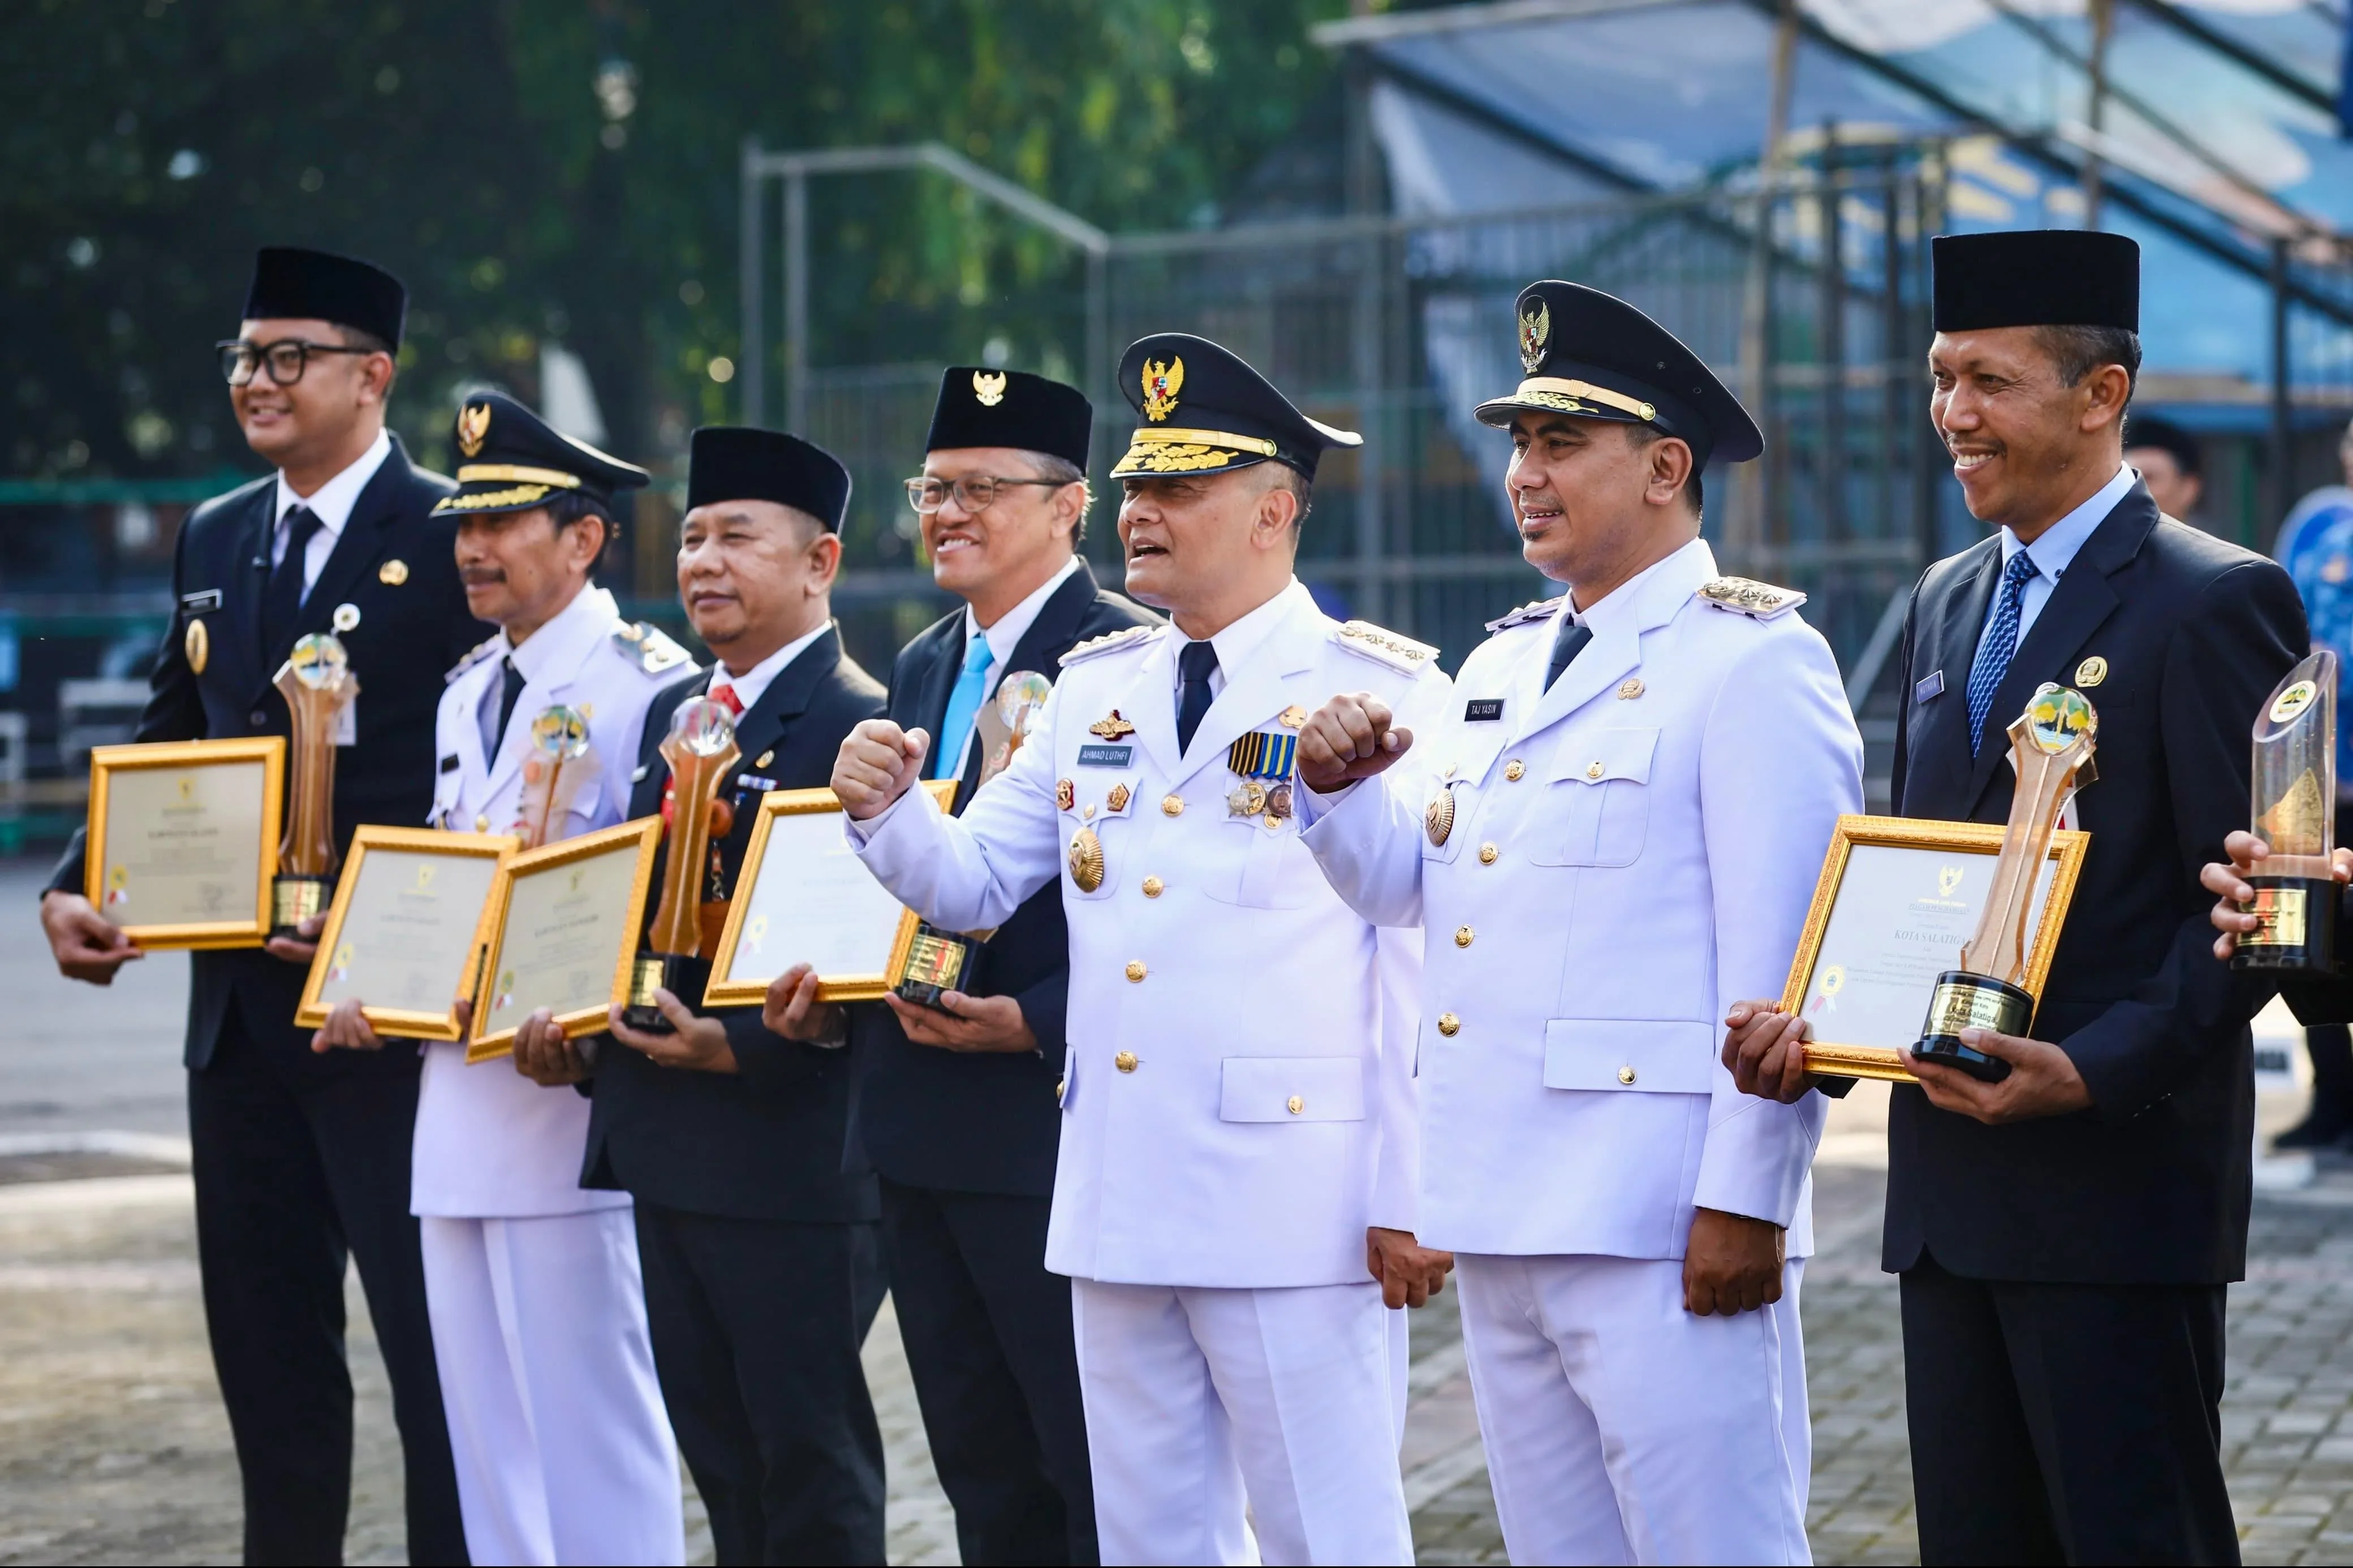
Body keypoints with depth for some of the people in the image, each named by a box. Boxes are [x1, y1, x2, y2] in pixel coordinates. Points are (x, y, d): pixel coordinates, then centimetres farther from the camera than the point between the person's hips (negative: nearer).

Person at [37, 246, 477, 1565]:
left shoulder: (451, 538, -8)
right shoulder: (216, 540, 14)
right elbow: (167, 752, 18)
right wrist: (78, 891, 3)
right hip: (240, 1005, 7)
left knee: (433, 1346, -1)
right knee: (266, 1346, 13)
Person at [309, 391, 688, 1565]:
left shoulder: (644, 684, -10)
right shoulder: (466, 695, 17)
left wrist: (574, 1019, -23)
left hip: (565, 1104, -8)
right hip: (458, 1105, 9)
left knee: (589, 1422, -4)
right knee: (484, 1423, 12)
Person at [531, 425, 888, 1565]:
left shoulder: (860, 725, -11)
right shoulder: (671, 714, 16)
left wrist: (742, 1047, -23)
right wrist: (580, 1039, 7)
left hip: (793, 1159, -8)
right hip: (665, 1153, 8)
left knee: (814, 1469, 0)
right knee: (719, 1460, 14)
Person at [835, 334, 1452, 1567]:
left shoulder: (1381, 689, -6)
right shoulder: (1095, 687, 13)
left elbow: (1434, 964, -9)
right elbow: (974, 884, 16)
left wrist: (1410, 1198, -13)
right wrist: (886, 811, -7)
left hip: (1296, 1213, -6)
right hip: (1117, 1205, 6)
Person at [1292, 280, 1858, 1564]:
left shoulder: (1750, 658, -6)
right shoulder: (1504, 662, 20)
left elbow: (1784, 961, -12)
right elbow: (1403, 879, 22)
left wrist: (1743, 1199, -18)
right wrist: (1340, 785, 0)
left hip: (1660, 1222, -8)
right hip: (1502, 1216, 8)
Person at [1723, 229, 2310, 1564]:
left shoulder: (2217, 602, -8)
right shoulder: (1948, 603, 17)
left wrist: (2094, 1072, -23)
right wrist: (1820, 1029, 2)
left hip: (2119, 1176, -8)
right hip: (1950, 1192, 8)